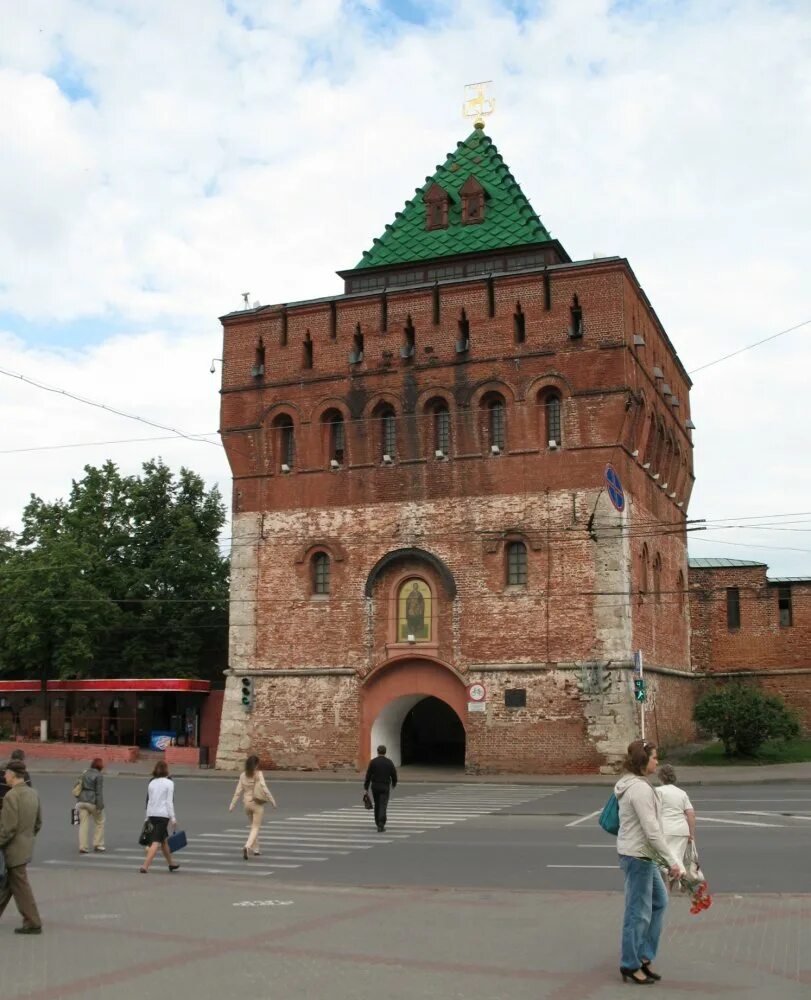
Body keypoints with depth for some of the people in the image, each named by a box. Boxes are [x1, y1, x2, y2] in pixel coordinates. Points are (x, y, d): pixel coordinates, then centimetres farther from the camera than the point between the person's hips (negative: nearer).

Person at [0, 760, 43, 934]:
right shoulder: (33, 794, 5)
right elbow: (38, 823, 12)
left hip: (14, 850, -8)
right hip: (26, 846, 8)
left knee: (20, 887, 1)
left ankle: (33, 924, 5)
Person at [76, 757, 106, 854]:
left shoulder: (85, 774, 12)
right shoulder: (99, 776, -9)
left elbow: (80, 788, 17)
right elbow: (99, 792, -14)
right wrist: (100, 806, -14)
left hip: (81, 801, 6)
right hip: (93, 802, -5)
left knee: (83, 824, 4)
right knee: (99, 822, 12)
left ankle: (82, 847, 0)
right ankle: (98, 845, 14)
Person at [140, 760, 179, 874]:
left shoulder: (151, 783, 11)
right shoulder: (169, 783, -5)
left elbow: (148, 801, 12)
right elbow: (169, 802, -9)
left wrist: (147, 817, 17)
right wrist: (173, 818, -7)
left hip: (152, 814, 7)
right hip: (163, 814, -7)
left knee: (165, 839, 19)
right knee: (156, 842, -8)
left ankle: (171, 864, 30)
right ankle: (145, 866, -18)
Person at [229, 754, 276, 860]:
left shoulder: (243, 775, 2)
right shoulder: (259, 774, -12)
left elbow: (238, 791, 1)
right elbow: (264, 789, -17)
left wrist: (232, 804, 5)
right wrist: (272, 801, -9)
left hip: (247, 803, 5)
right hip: (257, 803, -5)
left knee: (254, 826, 22)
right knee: (255, 827, 0)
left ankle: (256, 849, 27)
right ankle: (247, 847, -22)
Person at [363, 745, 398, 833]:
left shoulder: (373, 762, -5)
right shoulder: (389, 762, -3)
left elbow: (368, 776, -8)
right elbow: (394, 775, 3)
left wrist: (365, 788, -4)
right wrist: (393, 784, 24)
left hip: (375, 786, 1)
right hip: (385, 787, -1)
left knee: (377, 805, 19)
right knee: (383, 806, -4)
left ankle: (378, 823, 32)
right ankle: (381, 825, -17)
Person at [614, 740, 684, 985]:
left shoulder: (632, 784, 10)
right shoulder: (640, 789, -22)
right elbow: (652, 831, -24)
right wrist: (673, 861, -19)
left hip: (642, 854, 10)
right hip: (638, 856, -10)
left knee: (659, 901, 19)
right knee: (639, 912, 2)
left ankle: (644, 955, 26)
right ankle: (631, 965, 15)